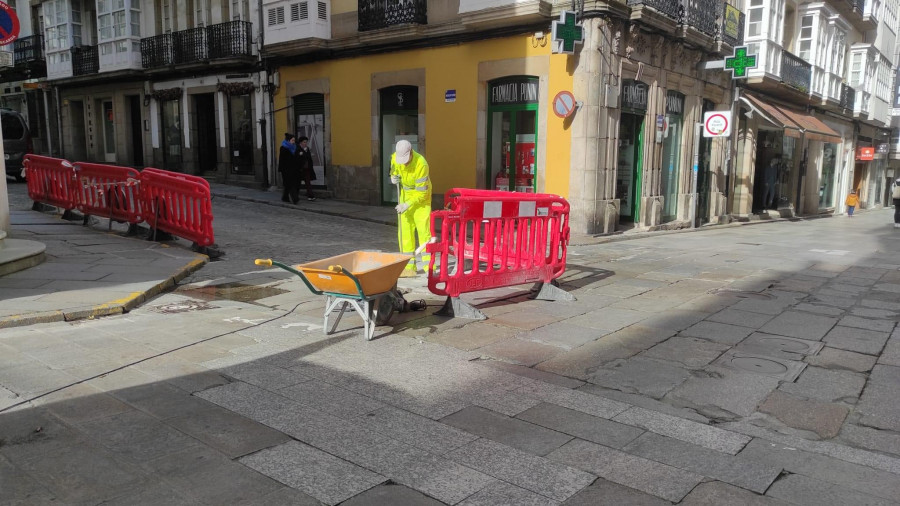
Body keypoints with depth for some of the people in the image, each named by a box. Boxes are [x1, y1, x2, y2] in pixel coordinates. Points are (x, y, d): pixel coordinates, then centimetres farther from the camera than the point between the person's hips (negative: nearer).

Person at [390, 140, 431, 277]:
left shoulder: (421, 164, -30)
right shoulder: (395, 157, -12)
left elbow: (421, 192, -25)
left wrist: (407, 205, -31)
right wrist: (393, 177, -13)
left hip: (421, 196, -5)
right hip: (405, 195, 5)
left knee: (423, 229, -12)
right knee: (405, 230, 0)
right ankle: (409, 265, 5)